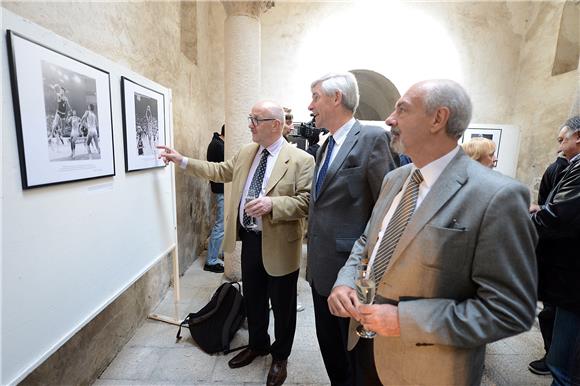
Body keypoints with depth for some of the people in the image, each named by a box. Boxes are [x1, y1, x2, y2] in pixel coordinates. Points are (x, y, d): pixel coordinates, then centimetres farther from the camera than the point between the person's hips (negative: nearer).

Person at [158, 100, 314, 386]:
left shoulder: (301, 159, -13)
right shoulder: (245, 153, 8)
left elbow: (306, 201, -17)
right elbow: (220, 171, 17)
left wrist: (271, 204, -30)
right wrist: (182, 160, 14)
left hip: (278, 245, -5)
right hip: (249, 240, 6)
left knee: (282, 305, 14)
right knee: (253, 299, 23)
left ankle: (280, 356, 40)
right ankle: (257, 345, 48)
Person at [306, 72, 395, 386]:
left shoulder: (372, 138, -13)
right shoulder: (326, 146, 12)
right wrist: (314, 253, 14)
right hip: (321, 266, 8)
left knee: (355, 350, 14)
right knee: (329, 344, 23)